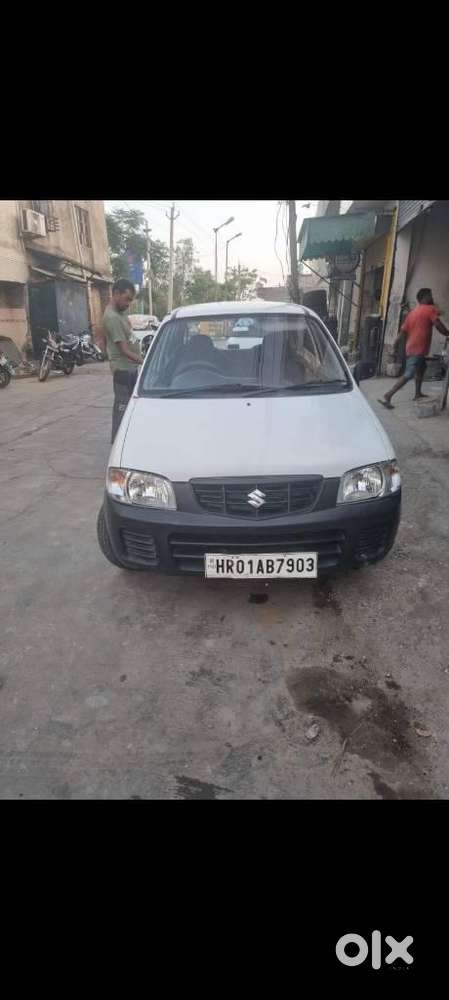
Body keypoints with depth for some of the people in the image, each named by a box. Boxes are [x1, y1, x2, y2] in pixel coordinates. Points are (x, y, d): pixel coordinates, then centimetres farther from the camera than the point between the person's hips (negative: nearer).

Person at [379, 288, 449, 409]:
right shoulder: (430, 309, -4)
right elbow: (439, 326, -16)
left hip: (411, 348, 9)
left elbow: (401, 332, 13)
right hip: (418, 349, -9)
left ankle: (417, 394, 32)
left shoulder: (412, 312, 17)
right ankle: (387, 397, -18)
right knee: (408, 375, -11)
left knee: (421, 367, 28)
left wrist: (395, 348, 15)